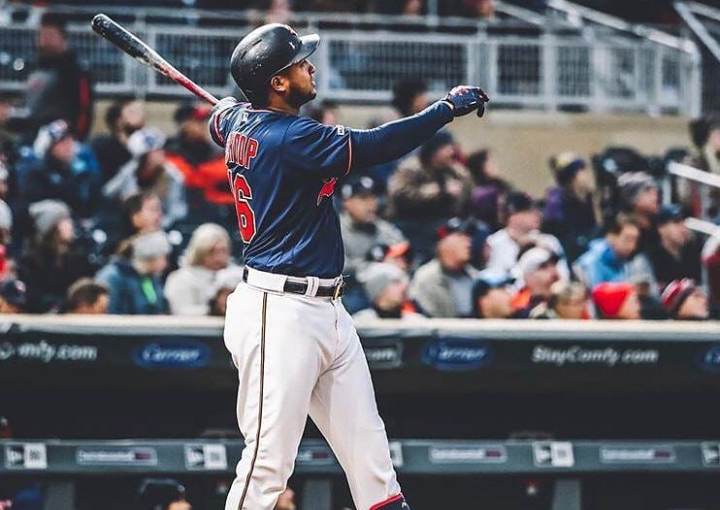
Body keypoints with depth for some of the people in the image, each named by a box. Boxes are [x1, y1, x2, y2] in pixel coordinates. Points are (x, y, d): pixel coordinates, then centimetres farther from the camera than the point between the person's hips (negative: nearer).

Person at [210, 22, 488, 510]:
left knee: (368, 447, 9)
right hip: (279, 316, -11)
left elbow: (220, 115, 32)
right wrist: (449, 107, -13)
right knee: (268, 463, -9)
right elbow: (375, 146, -21)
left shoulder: (236, 121, 8)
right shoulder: (289, 137, -19)